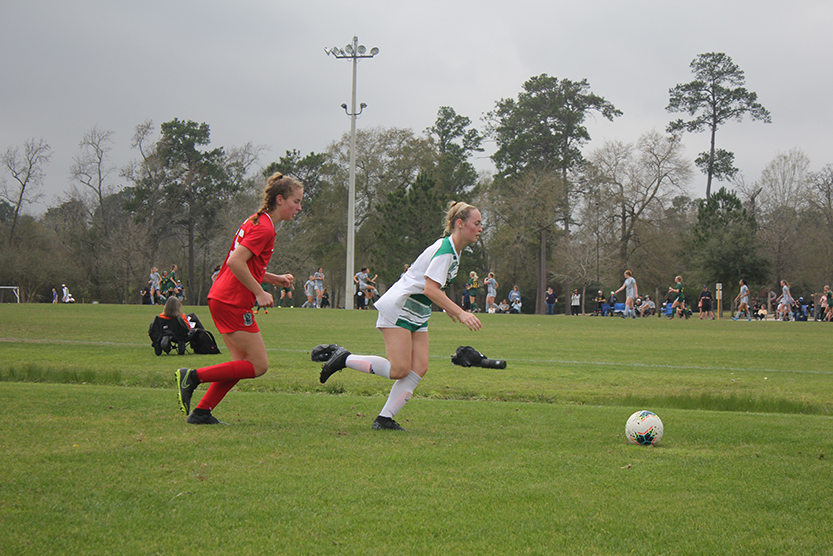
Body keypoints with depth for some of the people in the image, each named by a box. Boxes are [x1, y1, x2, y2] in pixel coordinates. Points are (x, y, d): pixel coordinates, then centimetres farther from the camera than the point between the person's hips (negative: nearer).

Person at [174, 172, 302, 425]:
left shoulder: (256, 222, 18)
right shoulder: (264, 228, -14)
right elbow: (236, 262, -23)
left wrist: (275, 279, 16)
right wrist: (260, 293, -17)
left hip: (221, 299, 10)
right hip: (233, 302, -10)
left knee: (242, 363, 13)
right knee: (258, 366, -4)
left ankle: (201, 412, 10)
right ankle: (193, 376, -6)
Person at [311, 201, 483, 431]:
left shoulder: (454, 251, 11)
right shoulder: (444, 250, -19)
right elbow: (430, 289, -28)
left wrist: (448, 308, 27)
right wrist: (460, 313, -31)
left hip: (417, 314, 10)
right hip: (398, 308, -10)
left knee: (419, 368, -4)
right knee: (399, 370, -15)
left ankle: (385, 418, -4)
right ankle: (343, 358, -1)